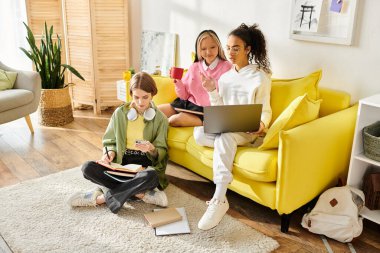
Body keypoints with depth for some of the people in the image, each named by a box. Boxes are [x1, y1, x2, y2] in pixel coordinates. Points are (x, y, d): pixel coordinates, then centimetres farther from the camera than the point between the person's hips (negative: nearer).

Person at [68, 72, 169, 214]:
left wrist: (152, 149, -24)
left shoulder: (160, 118, -2)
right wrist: (110, 152, -13)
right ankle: (142, 194, -26)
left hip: (145, 165, -2)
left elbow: (162, 153, -1)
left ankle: (102, 197, -22)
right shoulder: (120, 113, 2)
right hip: (121, 163, 3)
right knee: (88, 168, -26)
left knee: (151, 177, -39)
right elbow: (110, 141, 10)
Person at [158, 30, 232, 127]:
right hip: (187, 103, 6)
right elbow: (184, 96, 9)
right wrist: (178, 82, -8)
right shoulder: (194, 67, 8)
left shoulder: (226, 67, -7)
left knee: (174, 120, -26)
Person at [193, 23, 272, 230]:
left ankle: (219, 199, -41)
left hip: (247, 131, -5)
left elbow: (265, 111, -5)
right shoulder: (225, 77, 12)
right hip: (224, 127, 5)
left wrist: (261, 124, -28)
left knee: (225, 137, -38)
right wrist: (212, 92, -7)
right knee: (199, 133, -27)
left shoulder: (260, 77, -4)